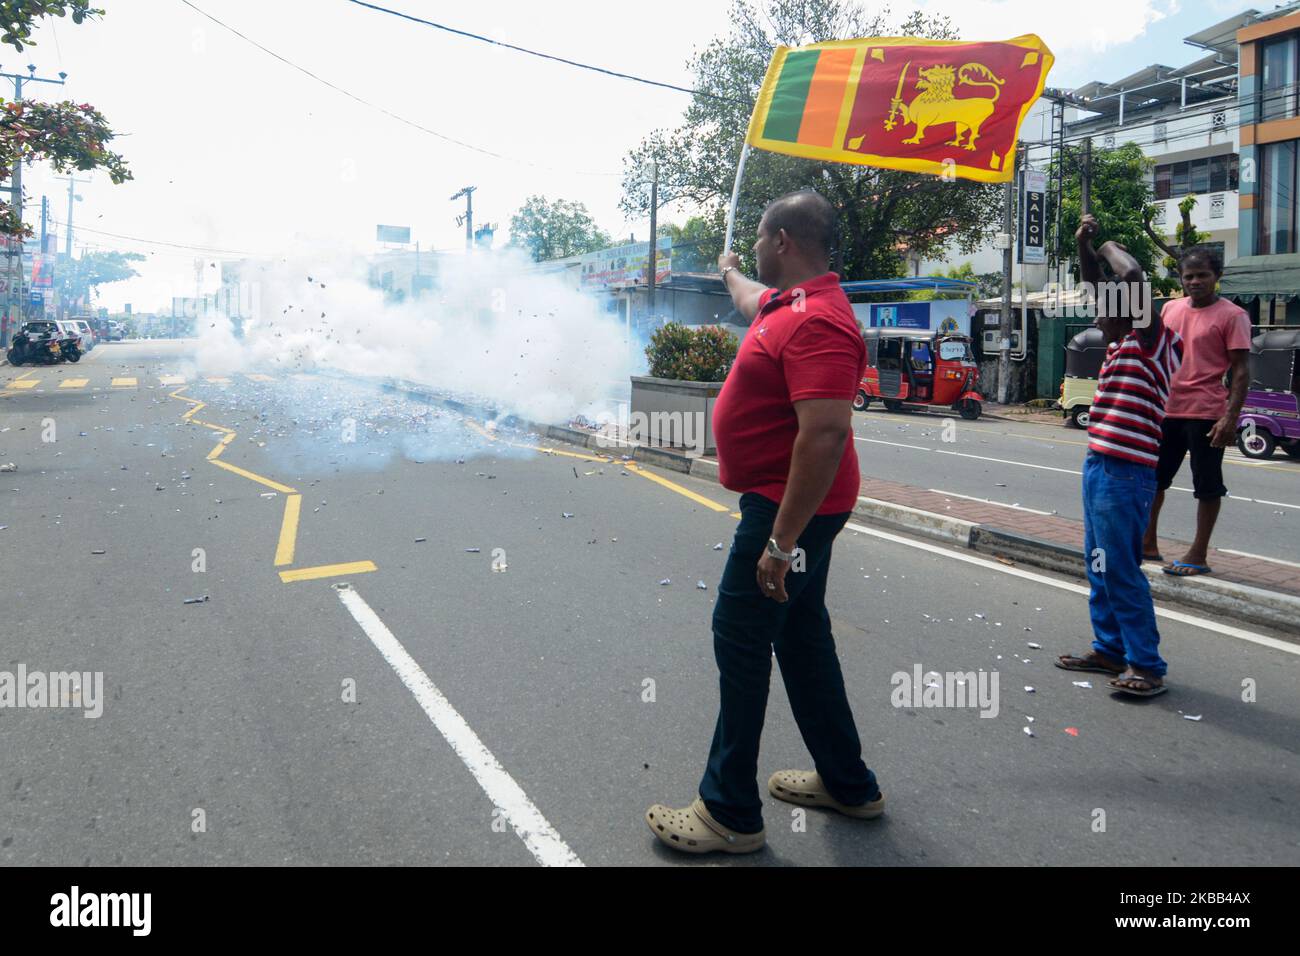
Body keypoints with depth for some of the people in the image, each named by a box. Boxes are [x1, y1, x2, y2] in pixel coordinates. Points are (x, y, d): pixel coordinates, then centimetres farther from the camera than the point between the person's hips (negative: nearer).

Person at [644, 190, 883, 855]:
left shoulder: (817, 321, -23)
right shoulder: (790, 301, 9)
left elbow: (826, 434, -32)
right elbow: (755, 303, 36)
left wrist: (782, 540, -31)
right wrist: (729, 273, 56)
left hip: (788, 507, -10)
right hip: (789, 500, 10)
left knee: (740, 636, -4)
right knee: (801, 634, 17)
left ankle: (730, 813, 8)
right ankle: (847, 784, 30)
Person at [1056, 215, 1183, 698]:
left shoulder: (1153, 341, -9)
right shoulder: (1124, 344, 15)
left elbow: (1133, 277, -22)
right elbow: (1099, 290, 25)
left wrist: (1110, 246, -4)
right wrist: (1084, 246, 15)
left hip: (1124, 475, -10)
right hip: (1101, 467, 10)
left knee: (1121, 570, -6)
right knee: (1100, 565, 15)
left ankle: (1146, 666, 1)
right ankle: (1110, 649, 25)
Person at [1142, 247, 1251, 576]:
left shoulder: (1231, 315, -7)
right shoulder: (1171, 309, 10)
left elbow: (1241, 370, -10)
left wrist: (1231, 416, -18)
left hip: (1206, 414, -6)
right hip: (1167, 410, 6)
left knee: (1207, 485, 3)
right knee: (1152, 477, 13)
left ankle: (1198, 555, 11)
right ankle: (1148, 544, 28)